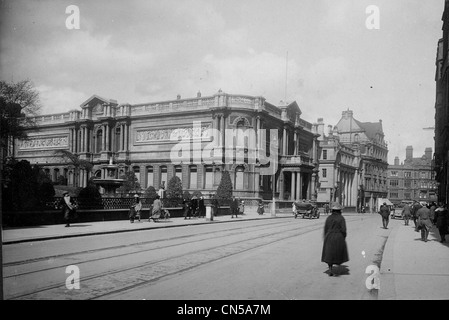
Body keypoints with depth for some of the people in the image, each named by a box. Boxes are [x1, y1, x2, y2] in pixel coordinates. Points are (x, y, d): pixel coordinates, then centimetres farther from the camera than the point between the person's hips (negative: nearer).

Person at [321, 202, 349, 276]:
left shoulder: (328, 218, 1)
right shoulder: (341, 218, -7)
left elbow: (325, 229, 3)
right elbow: (343, 230, -11)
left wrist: (326, 238, 13)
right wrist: (343, 239, 1)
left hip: (329, 238, 2)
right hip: (339, 238, -2)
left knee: (329, 254, 8)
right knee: (339, 253, 17)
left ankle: (330, 269, -1)